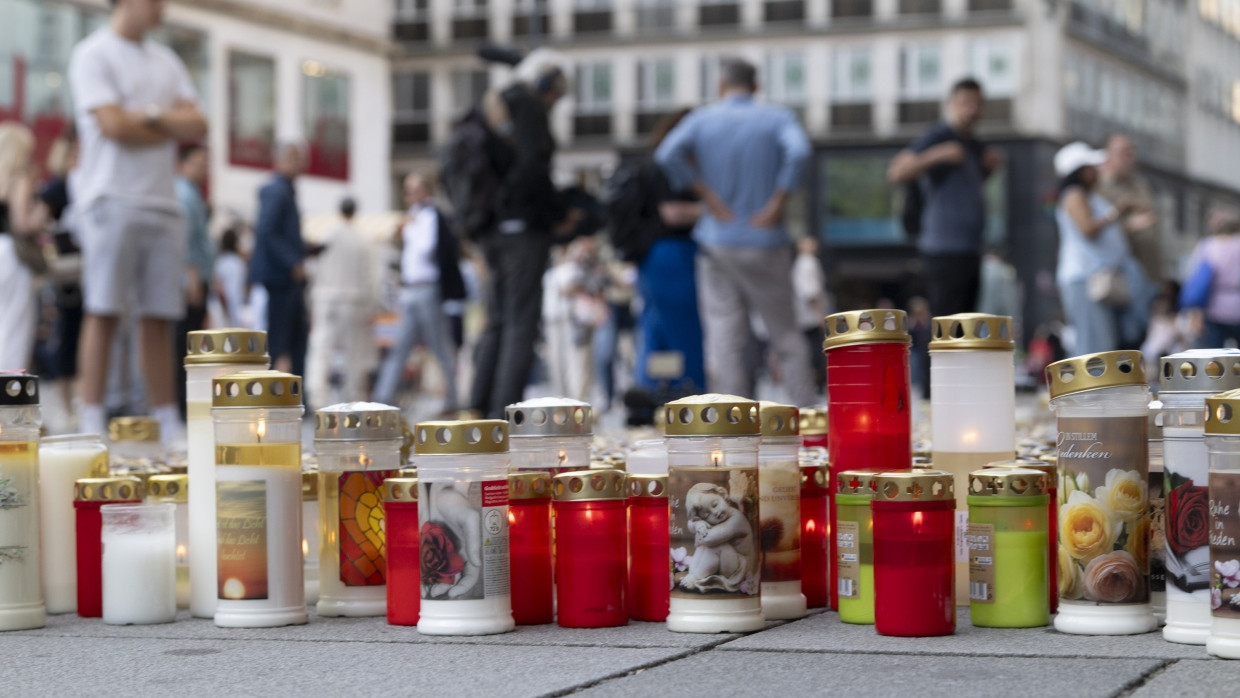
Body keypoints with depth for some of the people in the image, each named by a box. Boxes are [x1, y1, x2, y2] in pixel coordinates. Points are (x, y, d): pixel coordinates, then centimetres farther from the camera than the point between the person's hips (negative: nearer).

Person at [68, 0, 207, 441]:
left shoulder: (166, 61, 19)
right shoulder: (93, 54, -1)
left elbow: (198, 126, 8)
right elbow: (114, 126, -13)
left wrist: (151, 115, -8)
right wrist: (172, 128, 1)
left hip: (162, 202, 6)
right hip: (113, 199, -6)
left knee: (160, 317, 5)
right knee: (103, 311, -8)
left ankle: (167, 422, 6)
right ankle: (92, 425, -8)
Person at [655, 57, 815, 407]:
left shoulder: (702, 119, 4)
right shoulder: (777, 118, 1)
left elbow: (667, 154, -12)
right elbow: (798, 151, -19)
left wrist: (708, 196, -8)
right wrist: (777, 203, -12)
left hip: (717, 240, 1)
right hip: (765, 243, -1)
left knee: (724, 336, 1)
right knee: (785, 335, 7)